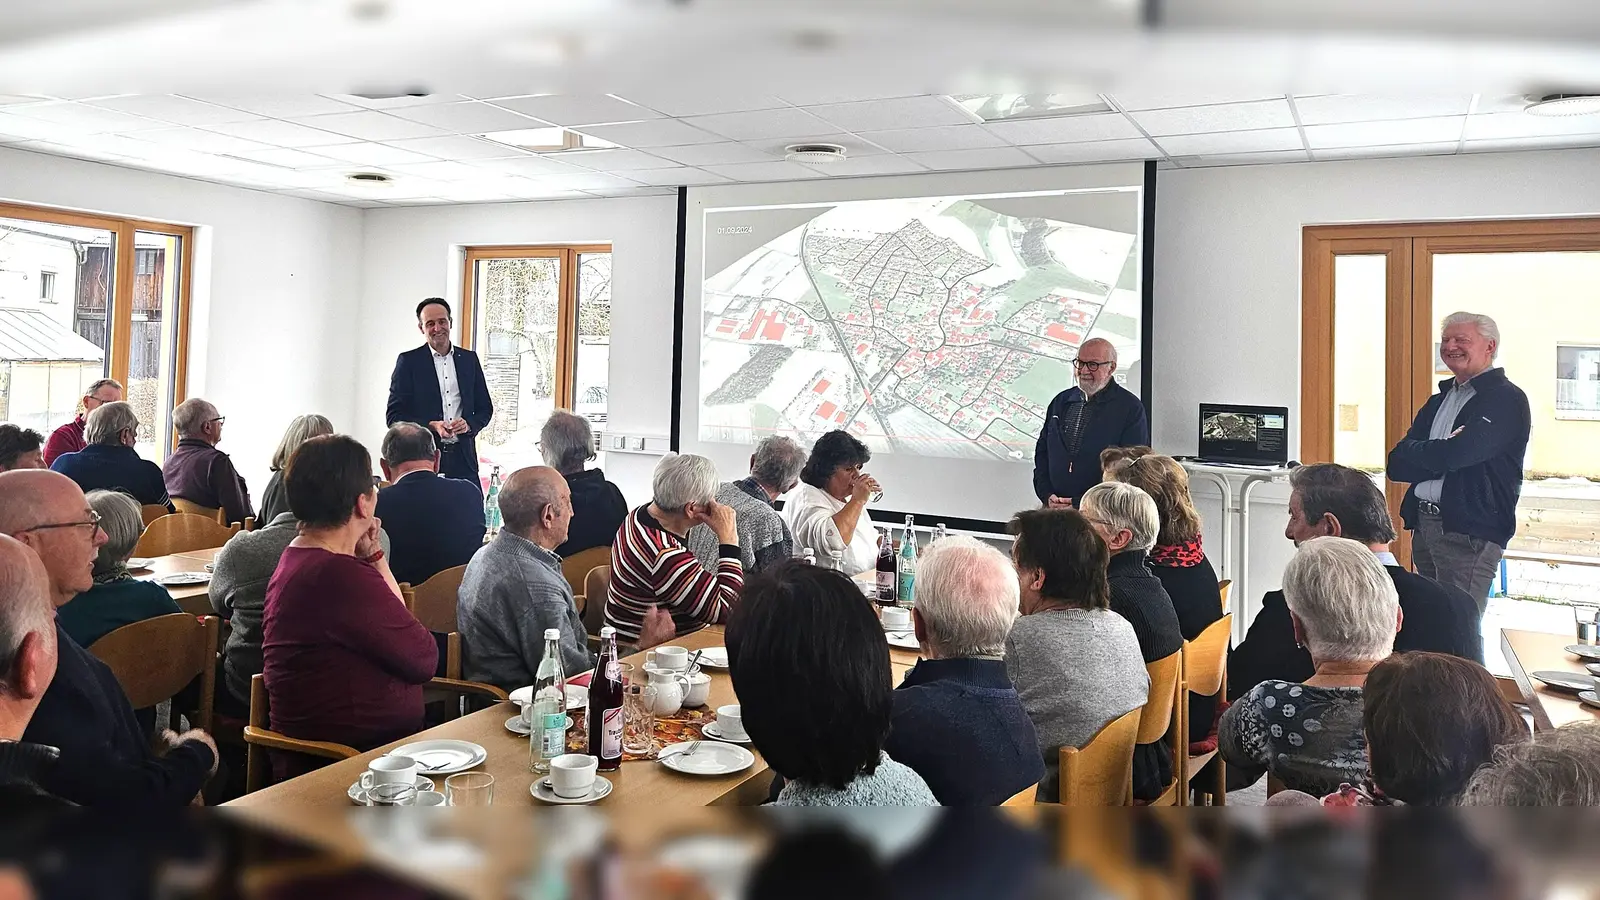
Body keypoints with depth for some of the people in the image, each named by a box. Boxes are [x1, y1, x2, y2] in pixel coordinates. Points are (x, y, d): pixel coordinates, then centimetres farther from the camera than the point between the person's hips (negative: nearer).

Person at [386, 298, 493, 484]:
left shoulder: (469, 359, 13)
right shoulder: (408, 361, 4)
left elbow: (485, 408, 17)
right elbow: (393, 416, 0)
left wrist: (469, 425, -4)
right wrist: (431, 426, -14)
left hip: (463, 457, 3)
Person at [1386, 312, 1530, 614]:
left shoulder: (1507, 399, -5)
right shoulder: (1438, 401, 19)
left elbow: (1455, 454, -19)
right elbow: (1397, 465, 9)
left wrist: (1415, 452, -1)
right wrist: (1439, 455, -8)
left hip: (1470, 534, -7)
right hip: (1423, 527, 7)